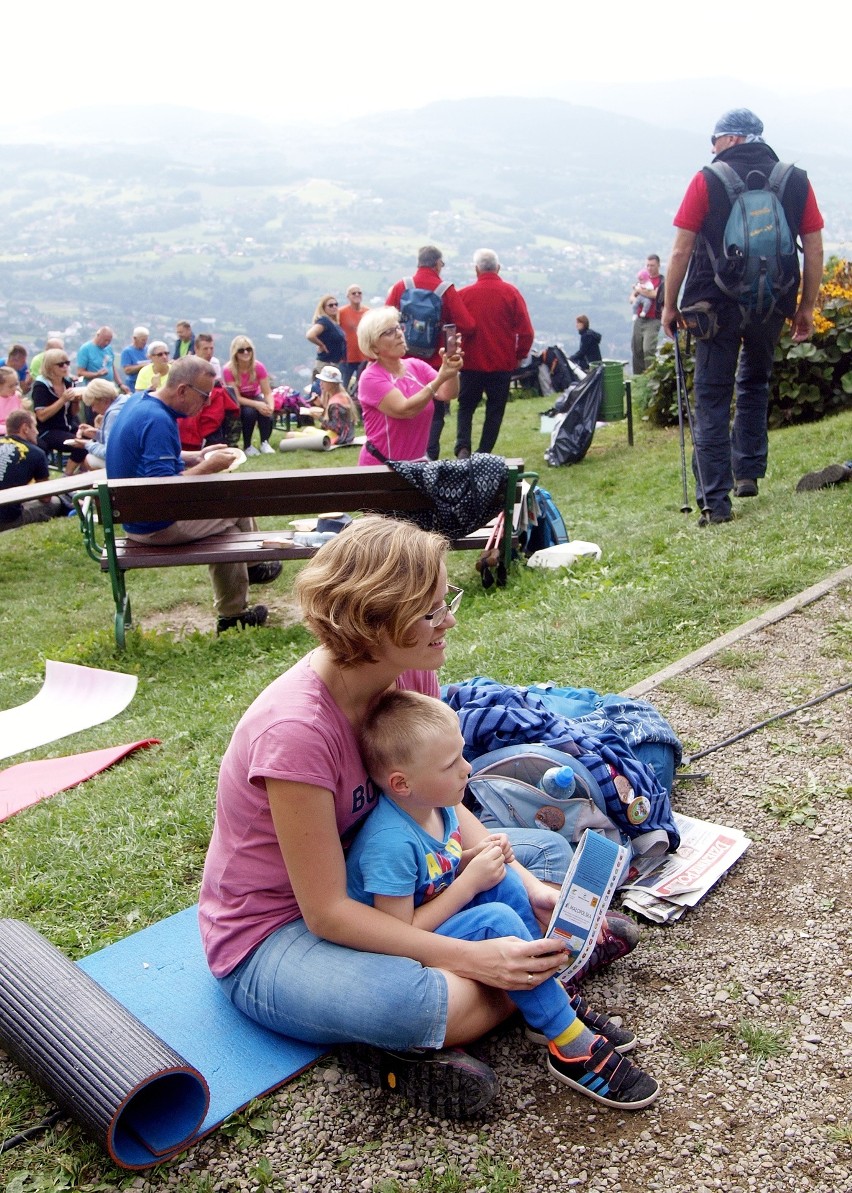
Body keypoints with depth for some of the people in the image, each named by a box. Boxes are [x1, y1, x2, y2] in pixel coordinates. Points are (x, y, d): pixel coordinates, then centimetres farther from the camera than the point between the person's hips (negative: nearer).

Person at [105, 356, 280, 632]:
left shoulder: (140, 400, 5)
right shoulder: (156, 420, -28)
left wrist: (198, 456, 8)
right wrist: (207, 467, -19)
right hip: (155, 525, -10)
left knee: (224, 526, 17)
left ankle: (233, 612, 26)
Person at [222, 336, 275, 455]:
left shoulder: (258, 367, -15)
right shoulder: (228, 370, -23)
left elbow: (267, 392, -15)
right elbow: (236, 397, -24)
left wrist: (271, 406, -37)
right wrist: (257, 404, -39)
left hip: (255, 398, 2)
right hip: (238, 404, -2)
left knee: (266, 412, -32)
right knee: (249, 412, -35)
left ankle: (265, 443, -17)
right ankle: (247, 446, -16)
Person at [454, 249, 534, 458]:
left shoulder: (463, 294, -4)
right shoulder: (511, 293, -5)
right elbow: (526, 331, -5)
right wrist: (519, 356, 9)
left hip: (471, 363, 0)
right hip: (503, 363, 0)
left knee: (466, 407, 12)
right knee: (495, 410, 10)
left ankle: (463, 447, -9)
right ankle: (483, 454, 8)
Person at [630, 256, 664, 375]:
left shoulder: (662, 281, -2)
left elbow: (654, 294, -17)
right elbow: (632, 296, 18)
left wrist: (639, 289, -3)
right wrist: (635, 300, -7)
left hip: (653, 321, -6)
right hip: (639, 319, 6)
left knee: (648, 349, -17)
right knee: (636, 349, 7)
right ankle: (637, 375, 15)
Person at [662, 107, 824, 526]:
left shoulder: (707, 180, -3)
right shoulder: (796, 181, 6)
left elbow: (681, 249, -6)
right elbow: (814, 251, 5)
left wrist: (669, 305, 3)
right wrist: (806, 307, 13)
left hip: (717, 304, -3)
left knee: (712, 398, 2)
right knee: (754, 383, 25)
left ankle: (715, 500, -3)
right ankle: (748, 472, 22)